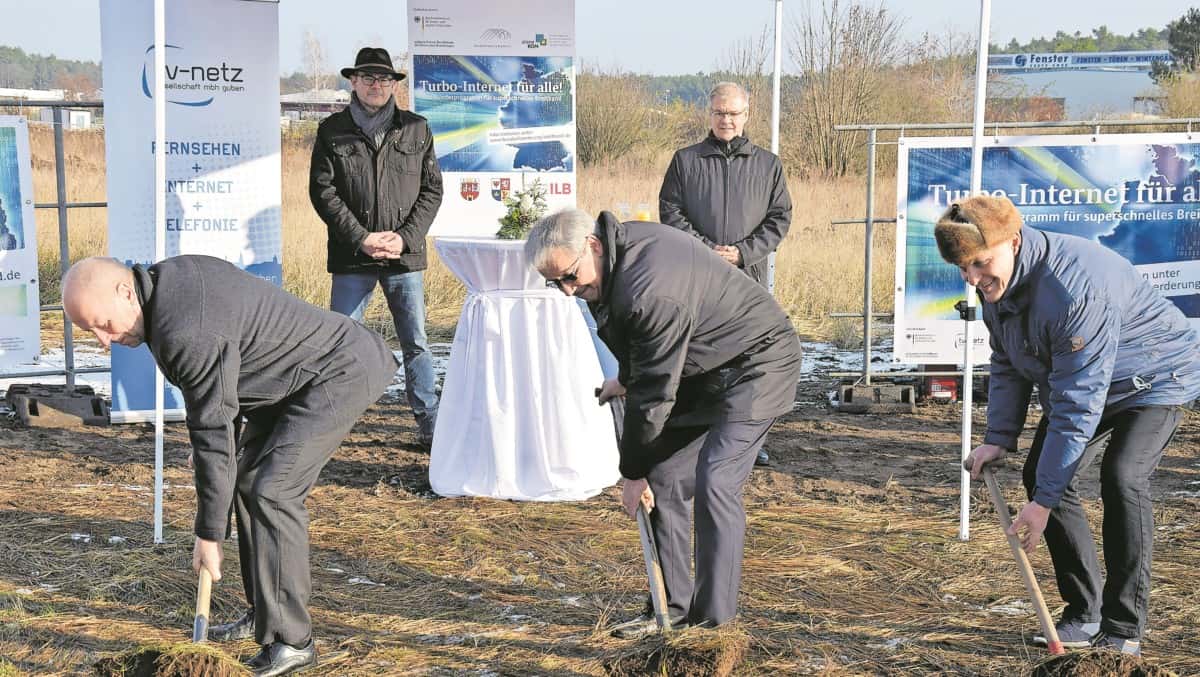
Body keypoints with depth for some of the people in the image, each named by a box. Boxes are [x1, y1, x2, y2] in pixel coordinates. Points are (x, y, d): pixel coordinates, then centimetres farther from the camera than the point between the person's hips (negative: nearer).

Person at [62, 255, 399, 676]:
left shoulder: (189, 335, -29)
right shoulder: (170, 275, 1)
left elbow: (214, 434, -24)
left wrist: (208, 535, -17)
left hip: (339, 374, -11)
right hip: (298, 375, 11)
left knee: (272, 491, -18)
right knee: (247, 478, 13)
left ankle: (290, 642, -14)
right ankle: (265, 613, 22)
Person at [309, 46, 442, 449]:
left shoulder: (416, 129, 9)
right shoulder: (332, 131, 4)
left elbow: (432, 189, 7)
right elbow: (322, 191, -2)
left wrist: (405, 237, -7)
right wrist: (361, 238, -11)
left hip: (406, 254, 1)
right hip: (351, 258, -1)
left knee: (416, 344, 7)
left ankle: (430, 427, 13)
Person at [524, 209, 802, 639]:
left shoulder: (651, 292, -34)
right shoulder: (618, 247, -4)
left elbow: (654, 393, -27)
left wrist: (633, 472, -17)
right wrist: (624, 379, 16)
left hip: (755, 365, -10)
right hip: (699, 371, 10)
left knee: (714, 484, -20)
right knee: (664, 482, 4)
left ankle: (713, 618, -12)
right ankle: (673, 607, 11)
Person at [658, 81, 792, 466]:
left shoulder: (767, 164, 11)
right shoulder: (686, 160, 8)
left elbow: (780, 218, 8)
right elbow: (670, 212, 3)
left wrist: (743, 252, -6)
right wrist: (707, 250, -9)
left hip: (749, 276, 1)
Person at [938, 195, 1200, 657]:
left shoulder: (1075, 287, -39)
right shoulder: (994, 283, -10)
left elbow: (1078, 406, -36)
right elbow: (1007, 364, 6)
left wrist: (1044, 500, -33)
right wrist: (999, 438, -6)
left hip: (1154, 379, -9)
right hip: (1080, 381, 9)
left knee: (1121, 478, -27)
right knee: (1044, 474, 0)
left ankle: (1123, 630, -18)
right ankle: (1084, 615, 10)